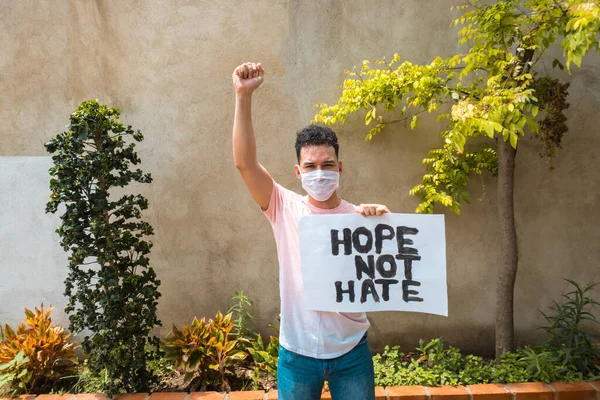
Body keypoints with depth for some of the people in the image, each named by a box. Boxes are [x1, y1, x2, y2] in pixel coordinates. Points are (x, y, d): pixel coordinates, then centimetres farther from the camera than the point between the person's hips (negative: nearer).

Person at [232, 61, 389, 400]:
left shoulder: (360, 218, -4)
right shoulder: (285, 208, -7)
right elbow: (245, 163, -19)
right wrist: (244, 96, -27)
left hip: (351, 351, 1)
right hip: (297, 352, 0)